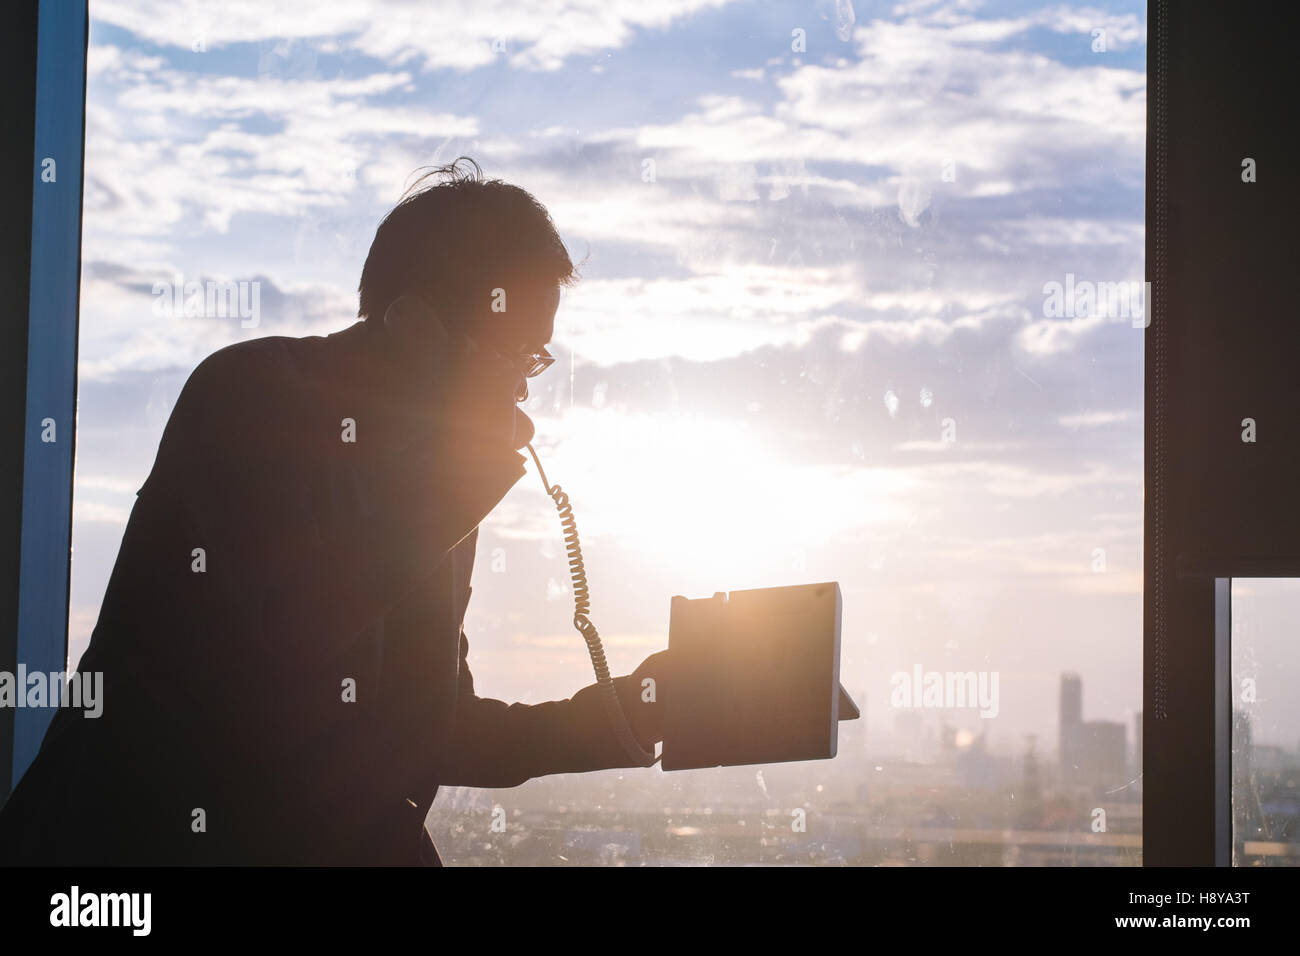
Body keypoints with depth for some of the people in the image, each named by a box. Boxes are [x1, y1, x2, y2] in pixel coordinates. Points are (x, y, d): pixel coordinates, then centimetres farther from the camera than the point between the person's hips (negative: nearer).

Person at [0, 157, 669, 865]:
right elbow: (282, 627, -22)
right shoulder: (251, 390, -7)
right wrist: (469, 458, -15)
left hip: (343, 841, 6)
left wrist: (617, 715, 6)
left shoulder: (434, 485, 14)